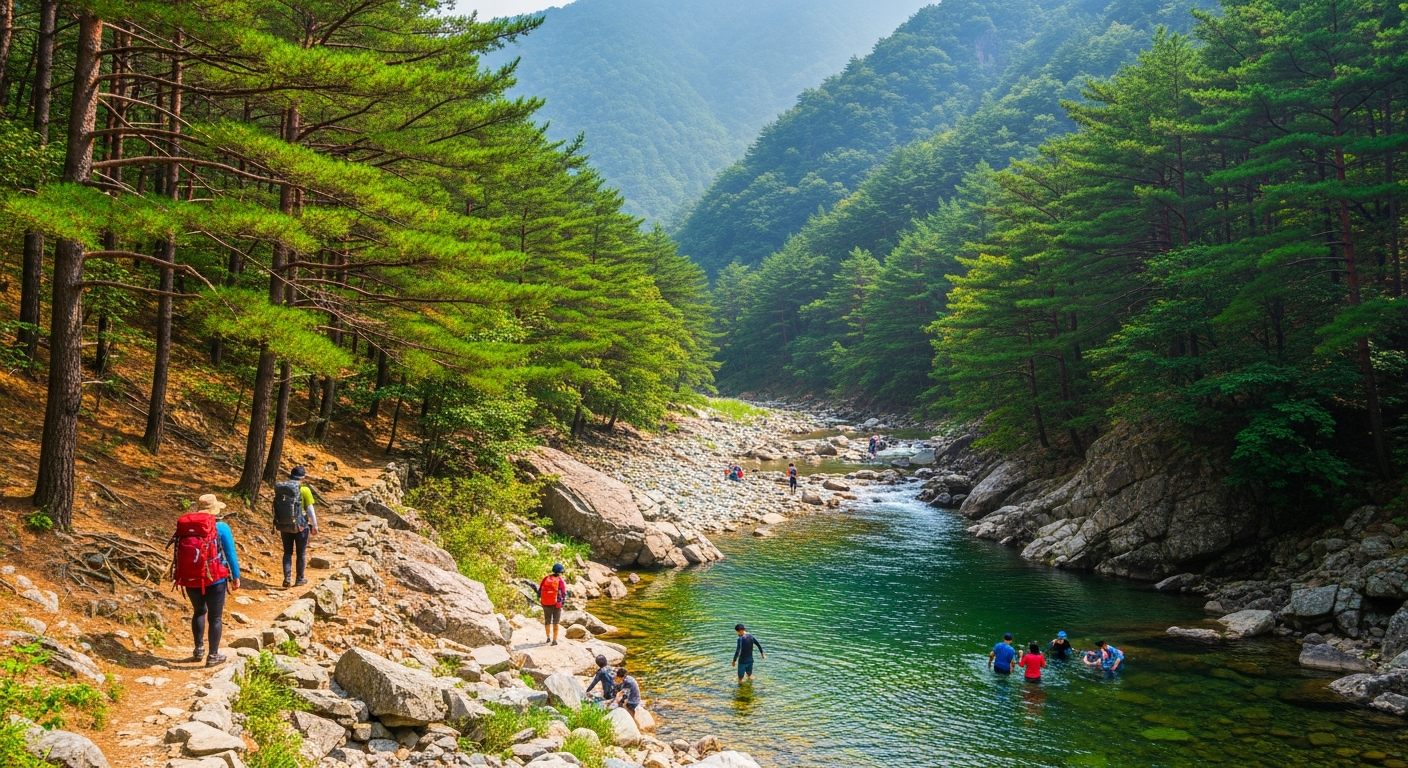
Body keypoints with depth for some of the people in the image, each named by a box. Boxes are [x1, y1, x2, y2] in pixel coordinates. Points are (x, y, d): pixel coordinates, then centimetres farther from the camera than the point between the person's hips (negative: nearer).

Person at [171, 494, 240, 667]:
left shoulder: (183, 525, 0)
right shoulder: (221, 527, -10)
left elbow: (179, 554, 9)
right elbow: (231, 554, -6)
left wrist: (181, 576, 21)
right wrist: (236, 576, 5)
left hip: (190, 579, 4)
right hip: (214, 579, -4)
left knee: (199, 611, 26)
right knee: (215, 616, 10)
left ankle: (198, 650, 29)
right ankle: (213, 656, 14)